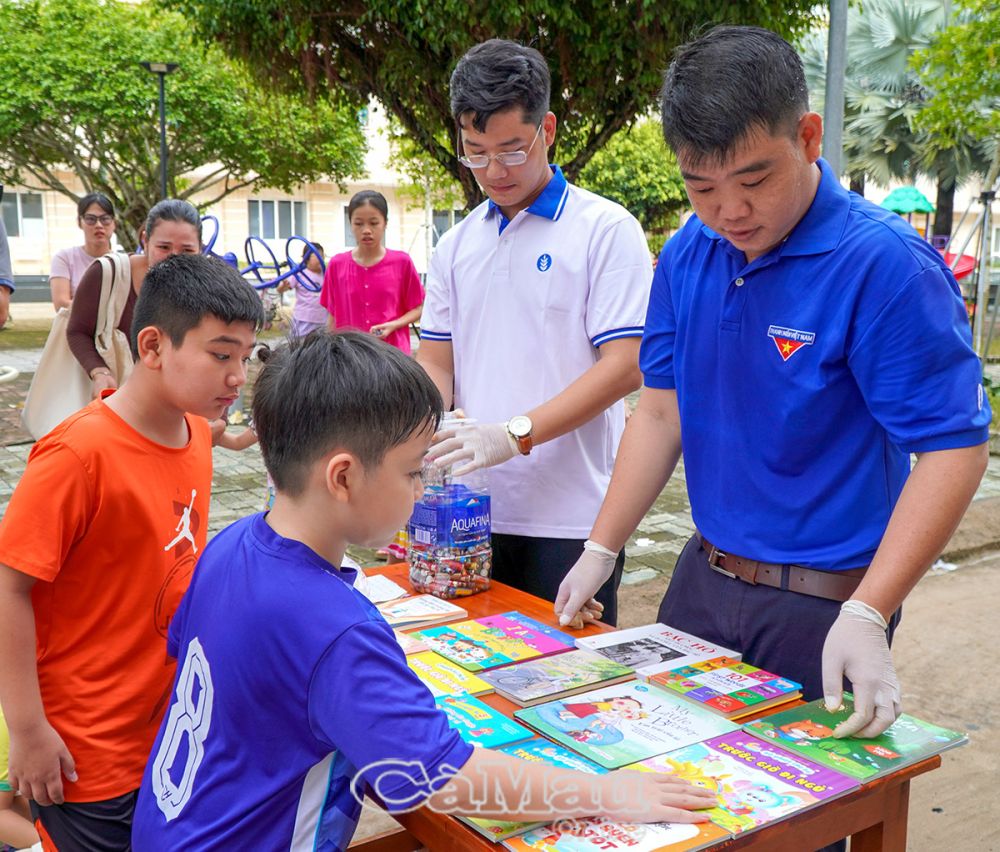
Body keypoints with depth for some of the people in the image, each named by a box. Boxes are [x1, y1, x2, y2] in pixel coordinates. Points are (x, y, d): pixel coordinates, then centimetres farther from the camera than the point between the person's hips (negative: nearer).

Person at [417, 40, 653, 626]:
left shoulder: (606, 230, -5)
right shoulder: (457, 246, 12)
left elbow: (625, 364, -12)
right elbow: (436, 362, 13)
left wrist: (516, 434, -22)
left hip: (569, 518, -4)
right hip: (472, 512, 5)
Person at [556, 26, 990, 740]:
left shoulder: (885, 264, -20)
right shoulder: (687, 256, 0)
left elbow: (956, 448, -20)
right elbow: (662, 412, 6)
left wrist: (865, 618, -27)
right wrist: (599, 553, 2)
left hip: (822, 607, -5)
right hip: (703, 576, 6)